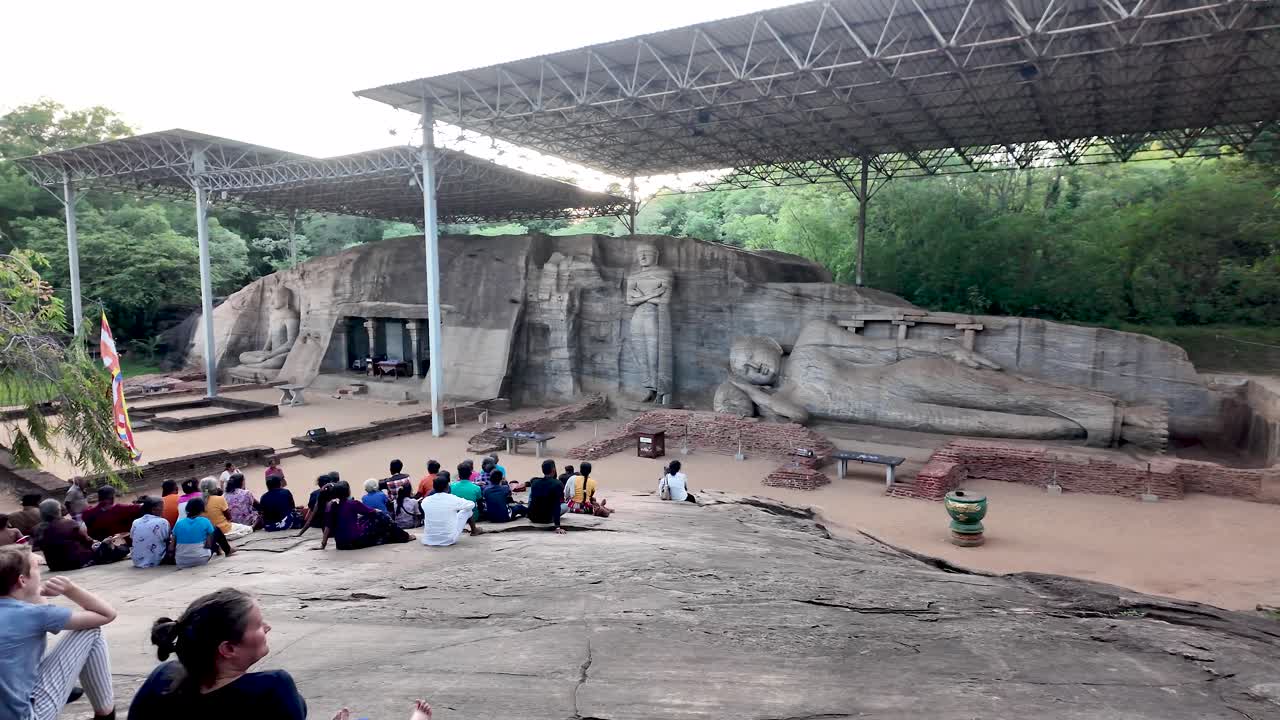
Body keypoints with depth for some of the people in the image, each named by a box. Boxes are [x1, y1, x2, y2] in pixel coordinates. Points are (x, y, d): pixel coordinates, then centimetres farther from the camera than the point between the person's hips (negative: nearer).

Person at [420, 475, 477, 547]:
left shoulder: (425, 501, -5)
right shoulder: (453, 499, -14)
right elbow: (472, 504, 4)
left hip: (428, 540, 3)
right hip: (449, 540, -3)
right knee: (466, 510, 15)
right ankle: (474, 531, 41)